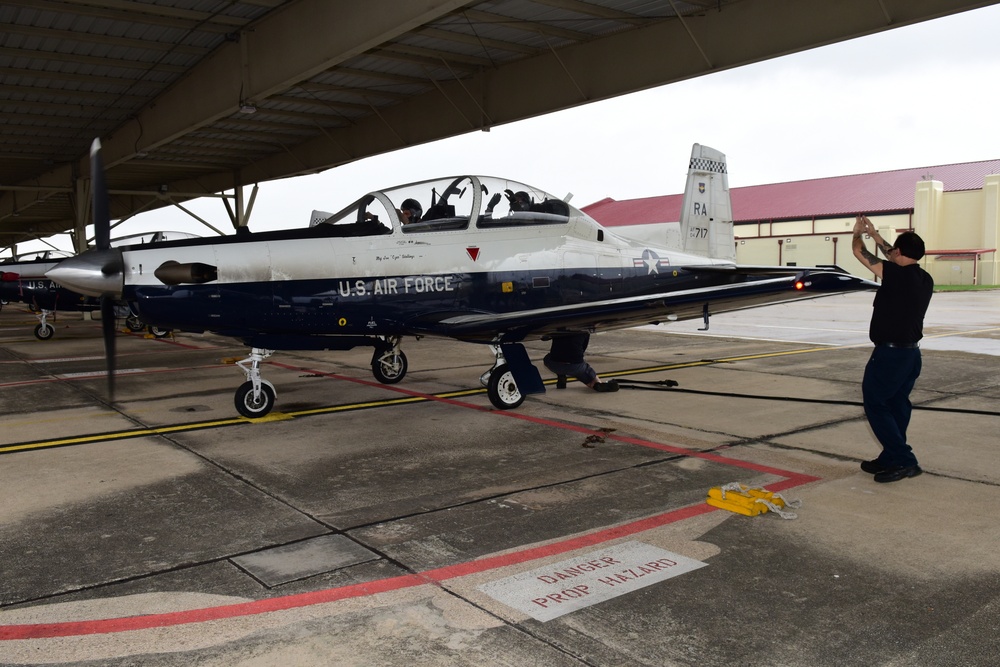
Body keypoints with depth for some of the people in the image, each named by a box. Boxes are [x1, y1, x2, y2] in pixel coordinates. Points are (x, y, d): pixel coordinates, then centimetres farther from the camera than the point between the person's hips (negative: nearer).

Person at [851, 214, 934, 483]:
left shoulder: (896, 275, -19)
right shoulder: (925, 279, 5)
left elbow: (860, 253, -9)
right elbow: (898, 259, 24)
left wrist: (858, 233, 12)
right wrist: (874, 234, 30)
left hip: (889, 354, -9)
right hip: (911, 352, 9)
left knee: (875, 404, -1)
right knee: (897, 405, 15)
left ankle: (903, 460, -4)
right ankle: (890, 459, 23)